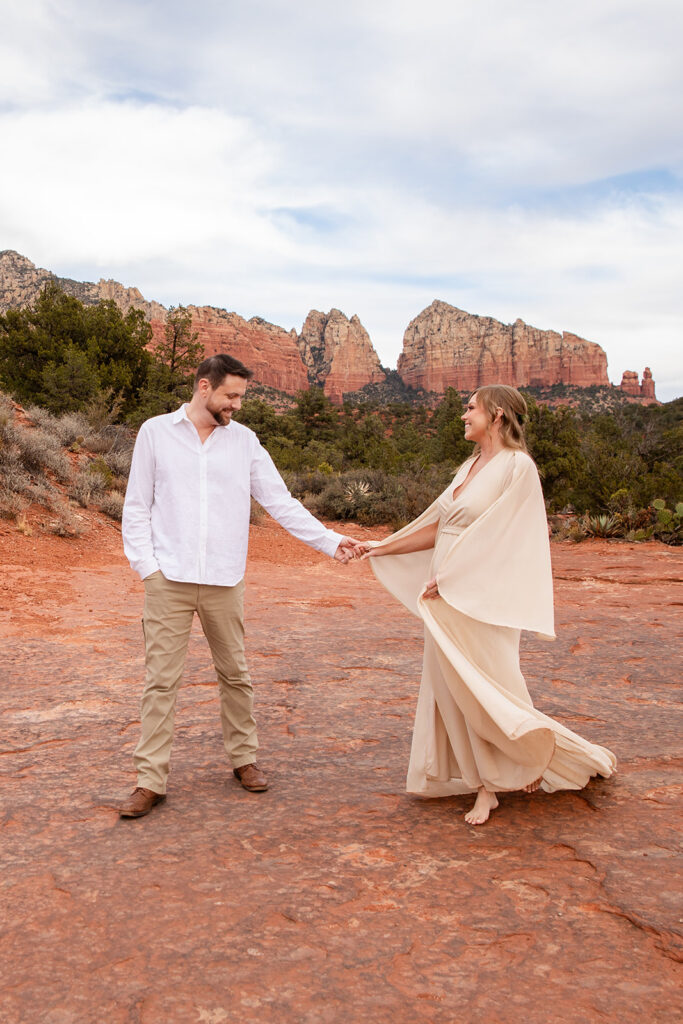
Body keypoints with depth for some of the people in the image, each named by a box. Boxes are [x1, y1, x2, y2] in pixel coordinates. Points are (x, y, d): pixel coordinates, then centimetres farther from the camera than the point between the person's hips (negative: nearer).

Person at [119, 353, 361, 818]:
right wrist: (145, 564, -6)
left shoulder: (244, 440, 6)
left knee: (236, 675, 11)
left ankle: (244, 757, 29)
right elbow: (137, 506, 4)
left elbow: (282, 502, 3)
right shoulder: (156, 432, 3)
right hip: (169, 580, -2)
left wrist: (330, 541, -5)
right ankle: (151, 780, 11)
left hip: (225, 581, 2)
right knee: (161, 679, 1)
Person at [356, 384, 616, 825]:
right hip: (446, 598, 8)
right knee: (453, 691, 9)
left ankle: (586, 758, 21)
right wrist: (383, 548, 15)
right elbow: (438, 528, 16)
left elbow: (497, 538, -17)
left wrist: (445, 579, -17)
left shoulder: (518, 467, -11)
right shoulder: (471, 466, 13)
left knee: (487, 693, -1)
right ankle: (485, 787, 22)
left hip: (481, 598, -8)